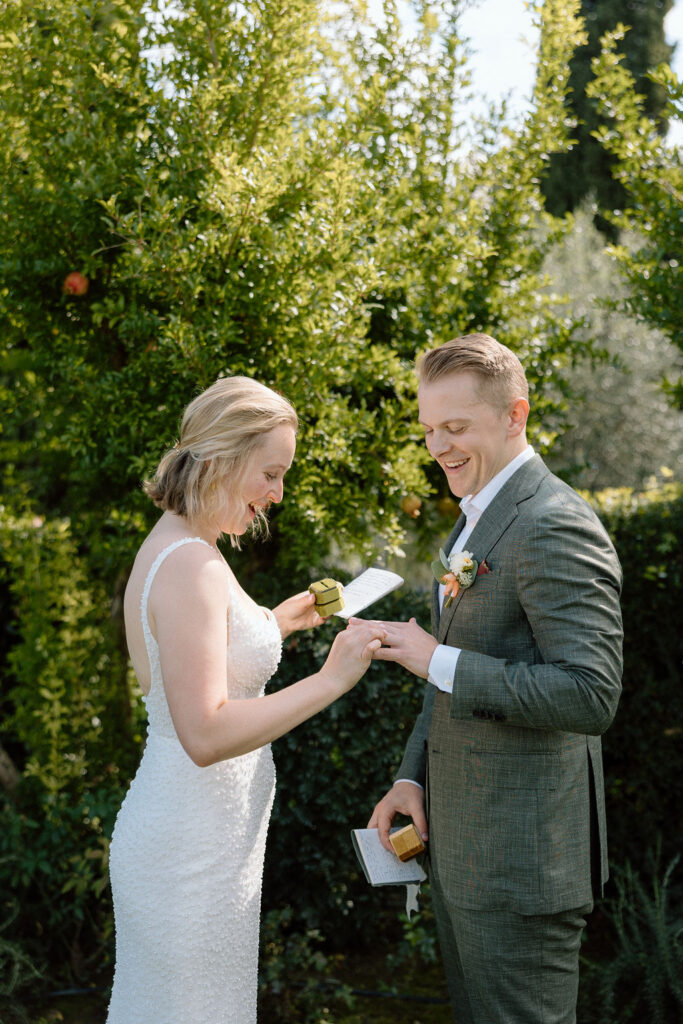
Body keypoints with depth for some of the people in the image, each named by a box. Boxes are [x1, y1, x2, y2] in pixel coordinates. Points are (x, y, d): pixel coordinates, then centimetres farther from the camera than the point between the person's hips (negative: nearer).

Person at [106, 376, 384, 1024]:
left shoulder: (170, 548, 9)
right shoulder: (190, 566, -22)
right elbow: (206, 735, -28)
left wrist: (273, 625, 18)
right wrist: (329, 680, -26)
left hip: (170, 837, 10)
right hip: (193, 850, -10)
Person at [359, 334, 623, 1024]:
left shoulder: (555, 526, -19)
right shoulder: (476, 523, 13)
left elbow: (591, 695, -27)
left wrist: (437, 660, -24)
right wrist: (414, 776, 11)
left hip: (521, 856, -10)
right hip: (457, 842, 10)